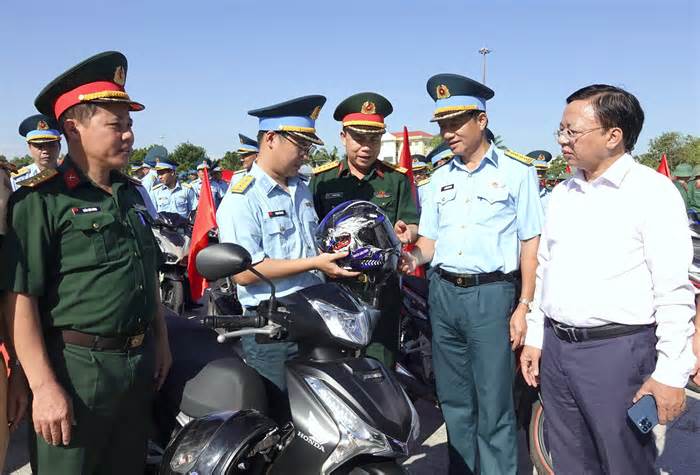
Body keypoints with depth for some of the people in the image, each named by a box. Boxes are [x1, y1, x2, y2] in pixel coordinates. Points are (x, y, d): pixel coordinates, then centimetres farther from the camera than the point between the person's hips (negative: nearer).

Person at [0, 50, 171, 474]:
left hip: (140, 362, 7)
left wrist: (161, 341, 15)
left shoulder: (131, 193, 10)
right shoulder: (41, 200, -13)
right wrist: (44, 387, -20)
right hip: (76, 366, -7)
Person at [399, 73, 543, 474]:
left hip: (492, 294, -5)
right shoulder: (440, 178, 13)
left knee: (494, 407, -1)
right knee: (454, 402, 14)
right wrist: (416, 257, -7)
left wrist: (524, 307, -9)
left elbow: (530, 243, -4)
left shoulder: (517, 170, -2)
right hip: (443, 293, 5)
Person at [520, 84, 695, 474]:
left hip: (618, 350, -6)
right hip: (555, 348, 7)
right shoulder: (562, 193, 12)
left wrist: (671, 373, -15)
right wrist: (535, 337, 14)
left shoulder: (651, 191, -10)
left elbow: (674, 292, -13)